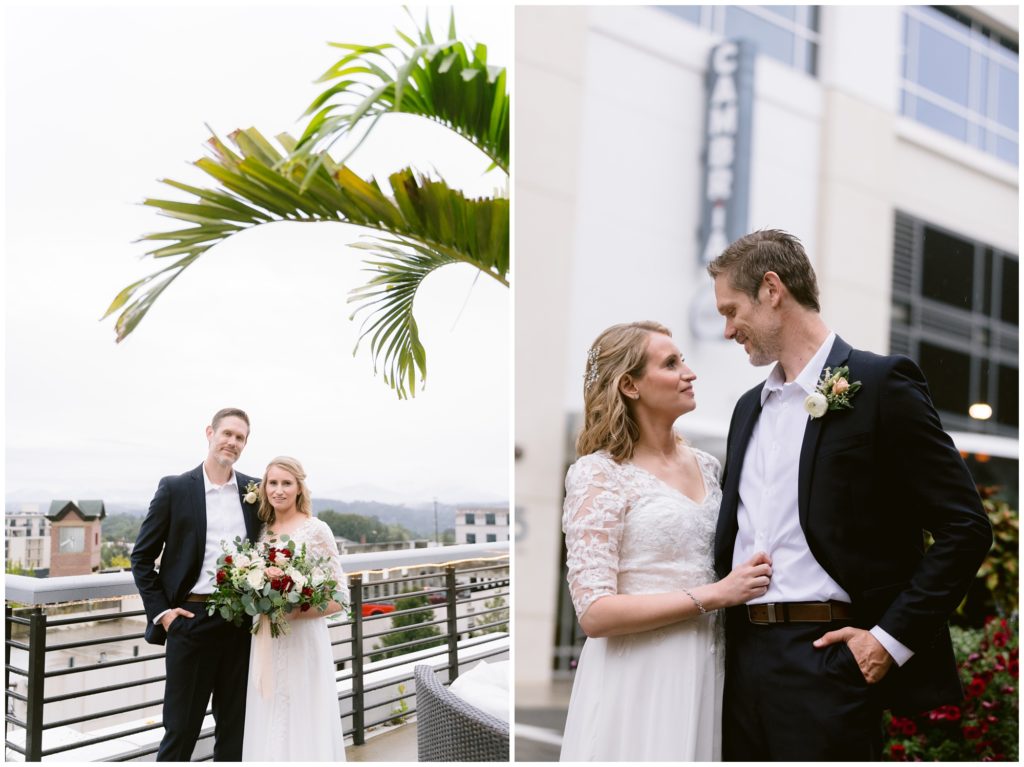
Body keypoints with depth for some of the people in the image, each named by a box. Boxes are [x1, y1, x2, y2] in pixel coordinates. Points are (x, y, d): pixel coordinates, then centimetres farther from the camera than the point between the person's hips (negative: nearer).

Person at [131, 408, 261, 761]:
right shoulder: (175, 488, -2)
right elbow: (142, 557, 1)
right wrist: (161, 611, -5)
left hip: (241, 623, 3)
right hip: (190, 620, -3)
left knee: (234, 728, 11)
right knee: (180, 728, 3)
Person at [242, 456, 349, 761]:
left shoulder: (316, 530, -7)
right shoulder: (263, 530, 9)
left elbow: (339, 597, -8)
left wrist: (294, 612, -21)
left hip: (302, 643, -5)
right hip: (266, 645, 5)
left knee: (302, 728, -1)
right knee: (268, 730, 9)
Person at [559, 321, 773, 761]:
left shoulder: (704, 465, 8)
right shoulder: (599, 474, -12)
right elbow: (595, 613, -18)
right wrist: (714, 595, -18)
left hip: (702, 671, 6)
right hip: (637, 680, -6)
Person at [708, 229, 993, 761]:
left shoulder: (881, 384, -5)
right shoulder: (749, 407, 16)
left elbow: (966, 528, -8)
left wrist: (892, 638, -12)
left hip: (830, 659, -6)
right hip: (744, 658, 7)